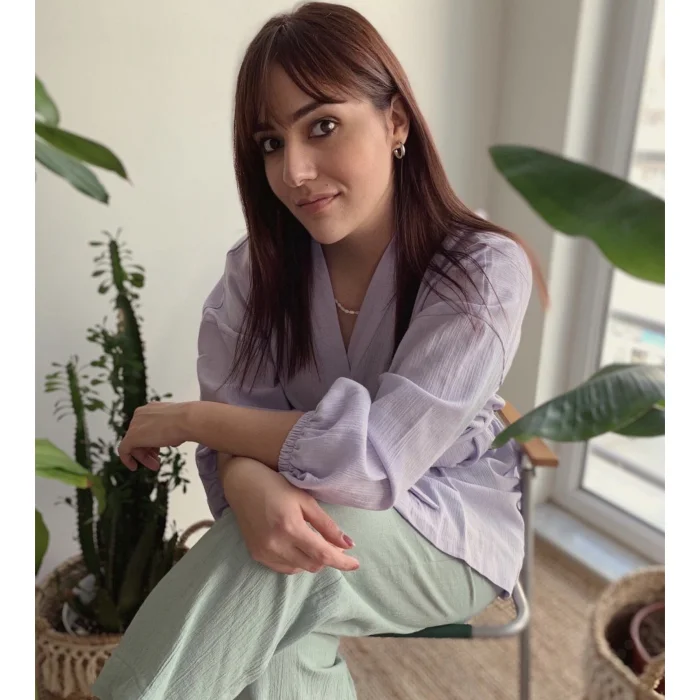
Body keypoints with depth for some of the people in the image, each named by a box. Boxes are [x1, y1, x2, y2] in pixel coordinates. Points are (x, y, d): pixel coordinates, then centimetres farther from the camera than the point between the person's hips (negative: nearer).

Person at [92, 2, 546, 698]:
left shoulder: (485, 269, -18)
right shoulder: (257, 265, -3)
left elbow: (376, 457, -25)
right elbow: (238, 416, -9)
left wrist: (186, 419, -16)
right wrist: (252, 486, -34)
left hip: (454, 532, -2)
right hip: (301, 512, 3)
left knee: (279, 572, -32)